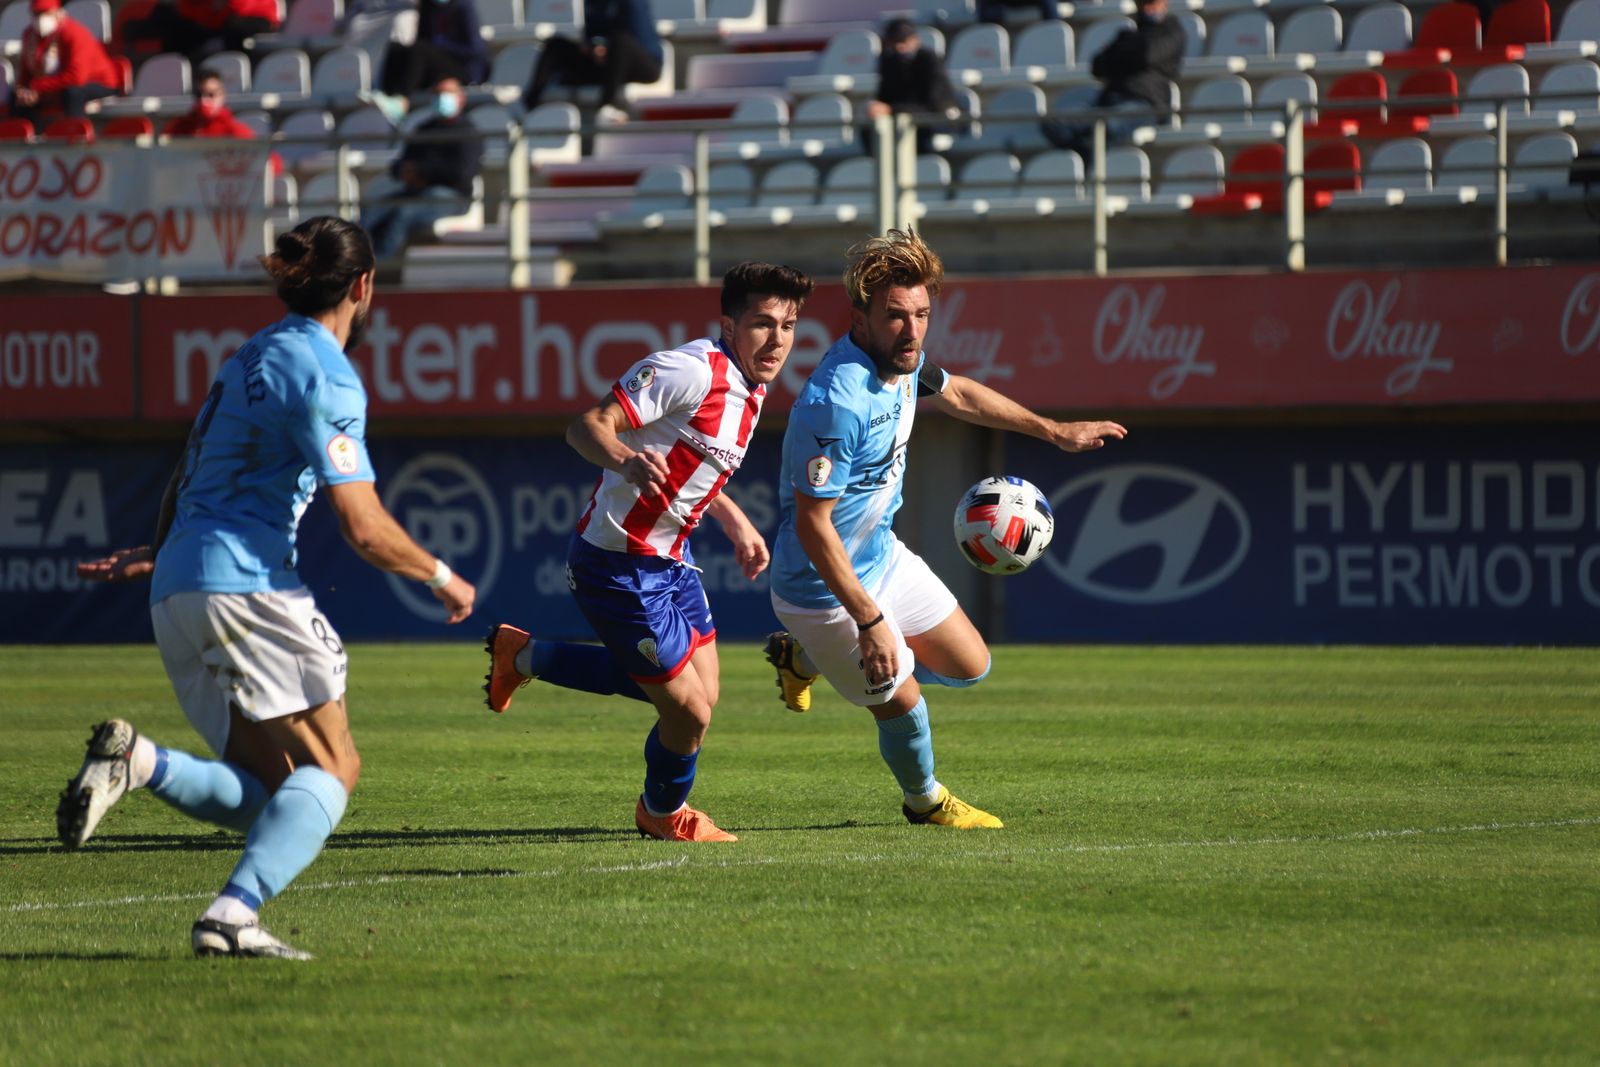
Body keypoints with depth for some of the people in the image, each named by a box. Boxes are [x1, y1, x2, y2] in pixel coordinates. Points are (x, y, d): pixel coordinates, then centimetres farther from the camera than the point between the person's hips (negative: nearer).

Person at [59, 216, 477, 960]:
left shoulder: (251, 358, 20)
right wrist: (441, 578, 3)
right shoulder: (324, 377, -8)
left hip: (176, 592, 9)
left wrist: (160, 552, 44)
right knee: (331, 768, -4)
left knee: (267, 797, 7)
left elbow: (185, 482, 31)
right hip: (245, 586, -9)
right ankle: (232, 915, -22)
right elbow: (364, 528, -12)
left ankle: (140, 763, -16)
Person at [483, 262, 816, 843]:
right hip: (619, 567, -10)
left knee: (700, 691, 16)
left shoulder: (749, 385, 6)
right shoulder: (689, 370, -24)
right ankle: (666, 812, 29)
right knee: (689, 710, -5)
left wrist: (736, 523, 23)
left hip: (669, 559, 10)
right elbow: (587, 426, -29)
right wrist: (626, 461, -48)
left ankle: (528, 657, 30)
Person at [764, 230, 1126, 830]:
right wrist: (869, 622, -30)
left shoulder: (900, 359, -6)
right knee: (901, 701, 3)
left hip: (883, 555, 9)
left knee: (970, 666, 16)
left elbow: (955, 394, 19)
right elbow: (812, 525, -31)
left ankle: (806, 658, 29)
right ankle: (925, 801, 36)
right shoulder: (837, 404, -34)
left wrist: (1053, 431, 25)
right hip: (828, 589, -9)